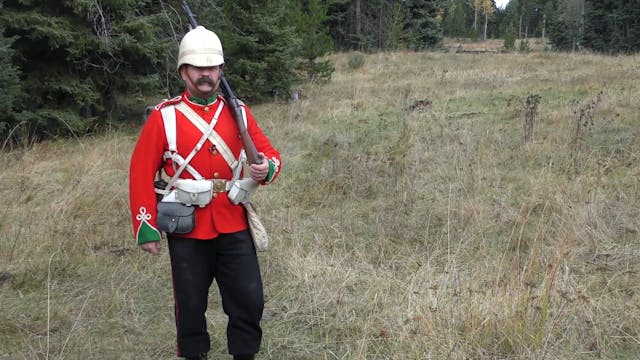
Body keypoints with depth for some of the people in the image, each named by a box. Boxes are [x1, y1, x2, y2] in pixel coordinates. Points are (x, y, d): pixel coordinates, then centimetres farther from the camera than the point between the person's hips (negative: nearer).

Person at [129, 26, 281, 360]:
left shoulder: (238, 112, 3)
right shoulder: (164, 116, -6)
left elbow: (269, 153, 10)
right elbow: (141, 173, -5)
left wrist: (266, 168, -15)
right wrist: (146, 229, -8)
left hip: (233, 227, 3)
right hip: (187, 231, -2)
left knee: (249, 301, 6)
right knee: (191, 307, 11)